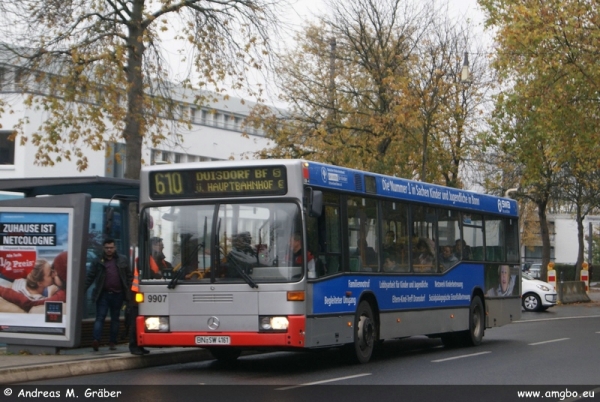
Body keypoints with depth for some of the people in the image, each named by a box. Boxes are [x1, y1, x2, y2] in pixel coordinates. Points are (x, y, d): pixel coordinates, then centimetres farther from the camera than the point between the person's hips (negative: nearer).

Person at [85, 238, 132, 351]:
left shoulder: (122, 261, 8)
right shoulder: (98, 262, 4)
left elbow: (129, 276, 10)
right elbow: (90, 277, 5)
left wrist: (129, 291, 2)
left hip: (117, 294, 2)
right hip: (103, 294, -2)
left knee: (115, 319, 8)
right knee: (100, 317, -9)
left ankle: (112, 342, 13)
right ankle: (96, 340, -20)